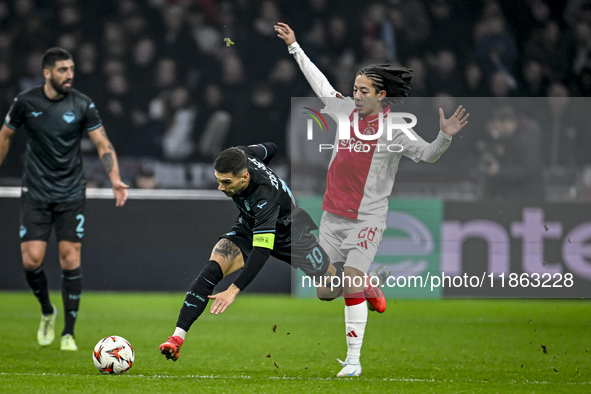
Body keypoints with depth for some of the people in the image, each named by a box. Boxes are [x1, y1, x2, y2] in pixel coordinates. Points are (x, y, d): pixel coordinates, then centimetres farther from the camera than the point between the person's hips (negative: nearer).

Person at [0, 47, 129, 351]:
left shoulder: (82, 104, -5)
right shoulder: (26, 102, -4)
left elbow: (103, 144, -4)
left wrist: (115, 179, -19)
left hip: (71, 194, 0)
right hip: (35, 194, 0)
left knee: (70, 258, -7)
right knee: (31, 259, -10)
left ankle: (68, 333, 3)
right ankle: (47, 312, 19)